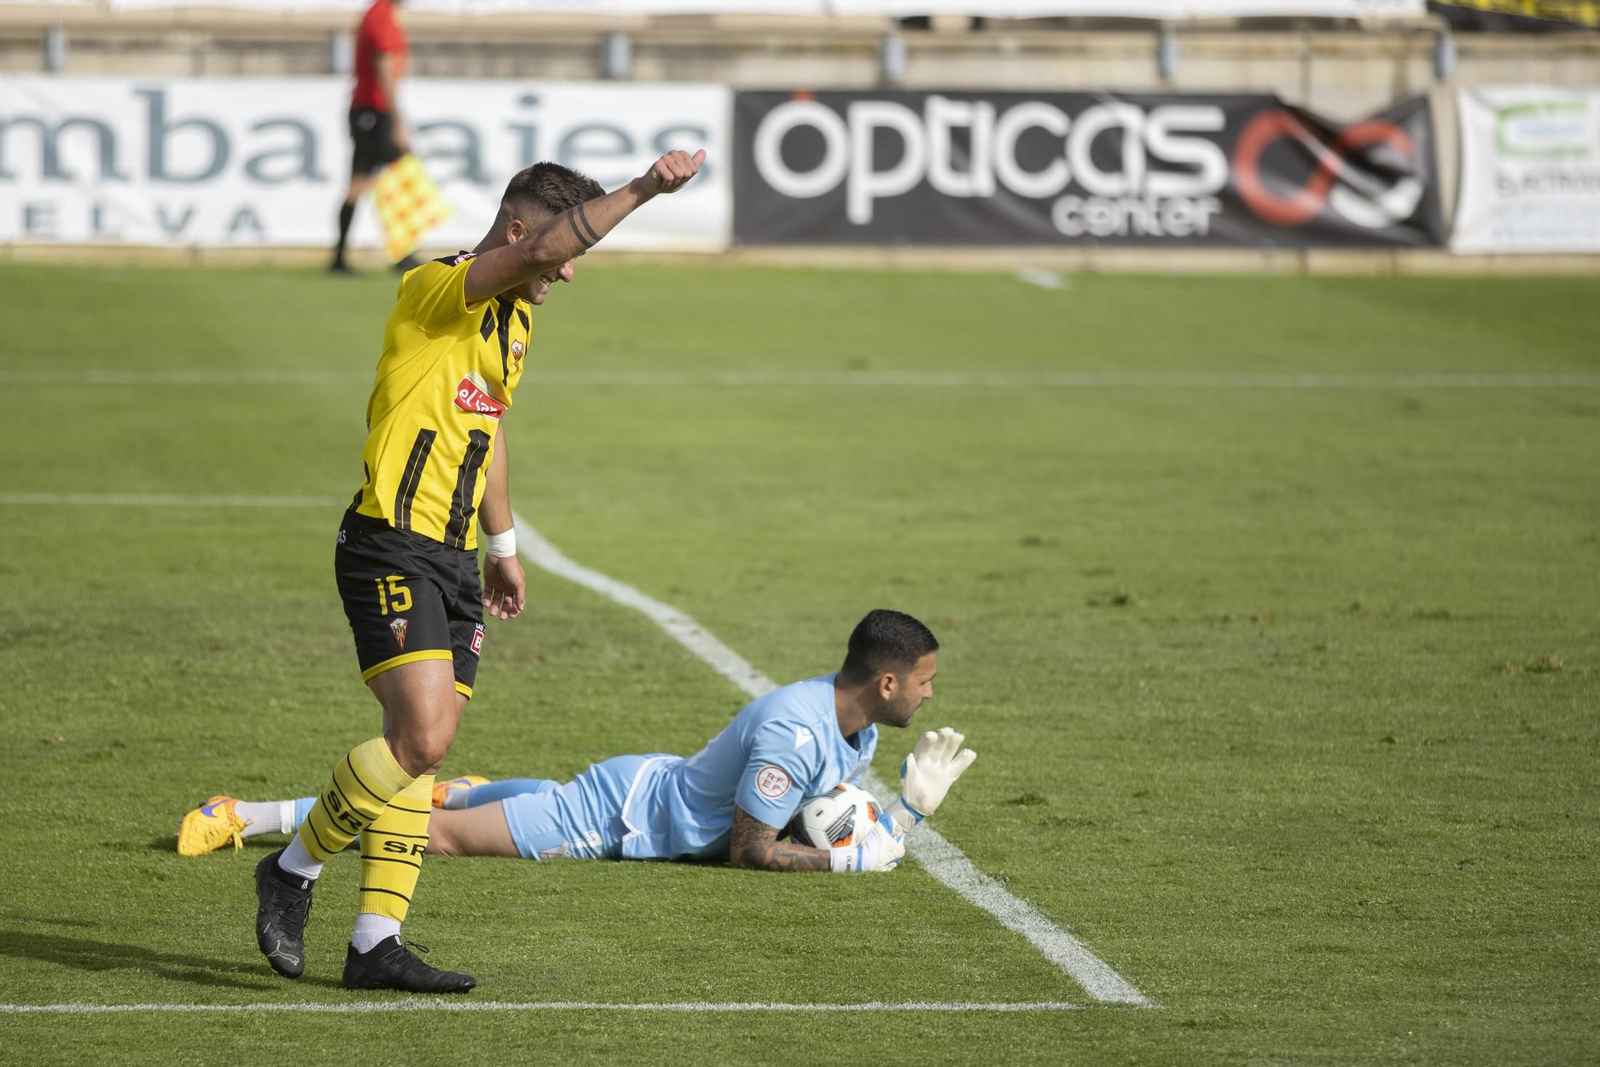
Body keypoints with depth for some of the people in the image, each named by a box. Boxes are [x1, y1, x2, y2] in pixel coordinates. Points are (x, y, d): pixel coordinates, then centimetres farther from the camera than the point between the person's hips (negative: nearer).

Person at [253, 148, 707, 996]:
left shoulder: (513, 320, 17)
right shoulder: (436, 290, -12)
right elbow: (543, 247, -30)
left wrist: (503, 545, 33)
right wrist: (641, 191, -32)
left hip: (453, 560, 9)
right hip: (391, 551, -9)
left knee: (421, 750, 5)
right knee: (421, 738, -18)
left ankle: (376, 941, 7)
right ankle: (294, 870, 1)